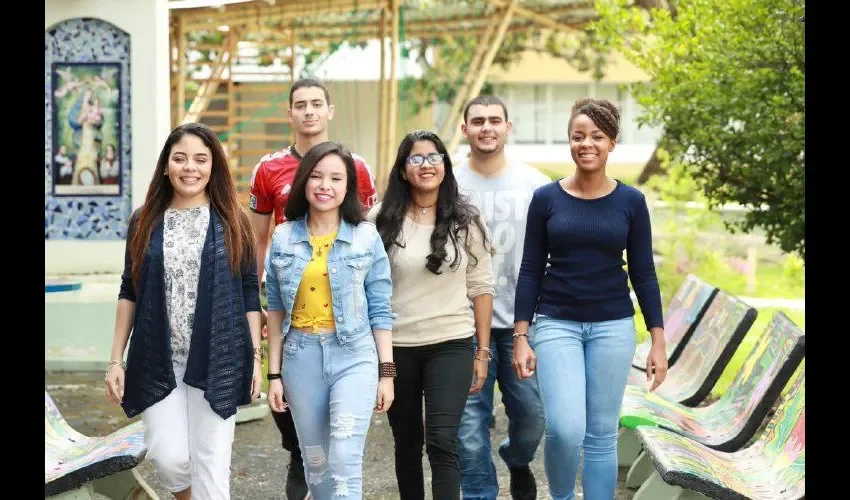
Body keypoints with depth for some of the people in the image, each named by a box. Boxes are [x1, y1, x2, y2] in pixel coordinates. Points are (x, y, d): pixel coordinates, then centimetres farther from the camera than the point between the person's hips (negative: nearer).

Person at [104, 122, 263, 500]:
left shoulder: (232, 223, 2)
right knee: (169, 458, -3)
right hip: (158, 361, 1)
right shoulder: (145, 222, 5)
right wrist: (116, 359, 4)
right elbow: (129, 294, 8)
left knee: (211, 463, 1)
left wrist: (256, 357, 0)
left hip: (216, 361, -1)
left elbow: (249, 294, 4)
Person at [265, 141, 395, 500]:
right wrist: (274, 373, 6)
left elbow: (380, 310, 0)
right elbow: (276, 309, 7)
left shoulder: (367, 237, -2)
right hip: (301, 357, 3)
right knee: (315, 463, 13)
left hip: (354, 356, -3)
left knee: (345, 463, -12)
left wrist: (387, 372, -3)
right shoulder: (283, 237, 3)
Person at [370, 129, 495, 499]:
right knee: (407, 444, 13)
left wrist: (483, 351, 2)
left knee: (442, 442, -11)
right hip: (395, 347, 1)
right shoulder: (382, 220, -1)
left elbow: (481, 286, 4)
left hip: (451, 345, -1)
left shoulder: (465, 221, 1)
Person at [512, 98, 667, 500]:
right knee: (565, 429, -14)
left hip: (613, 327, 1)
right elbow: (530, 271, 1)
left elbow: (643, 274, 4)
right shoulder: (546, 199, 0)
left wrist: (658, 341, 0)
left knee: (601, 435, 5)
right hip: (556, 324, -1)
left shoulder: (631, 202, 2)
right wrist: (520, 337, -4)